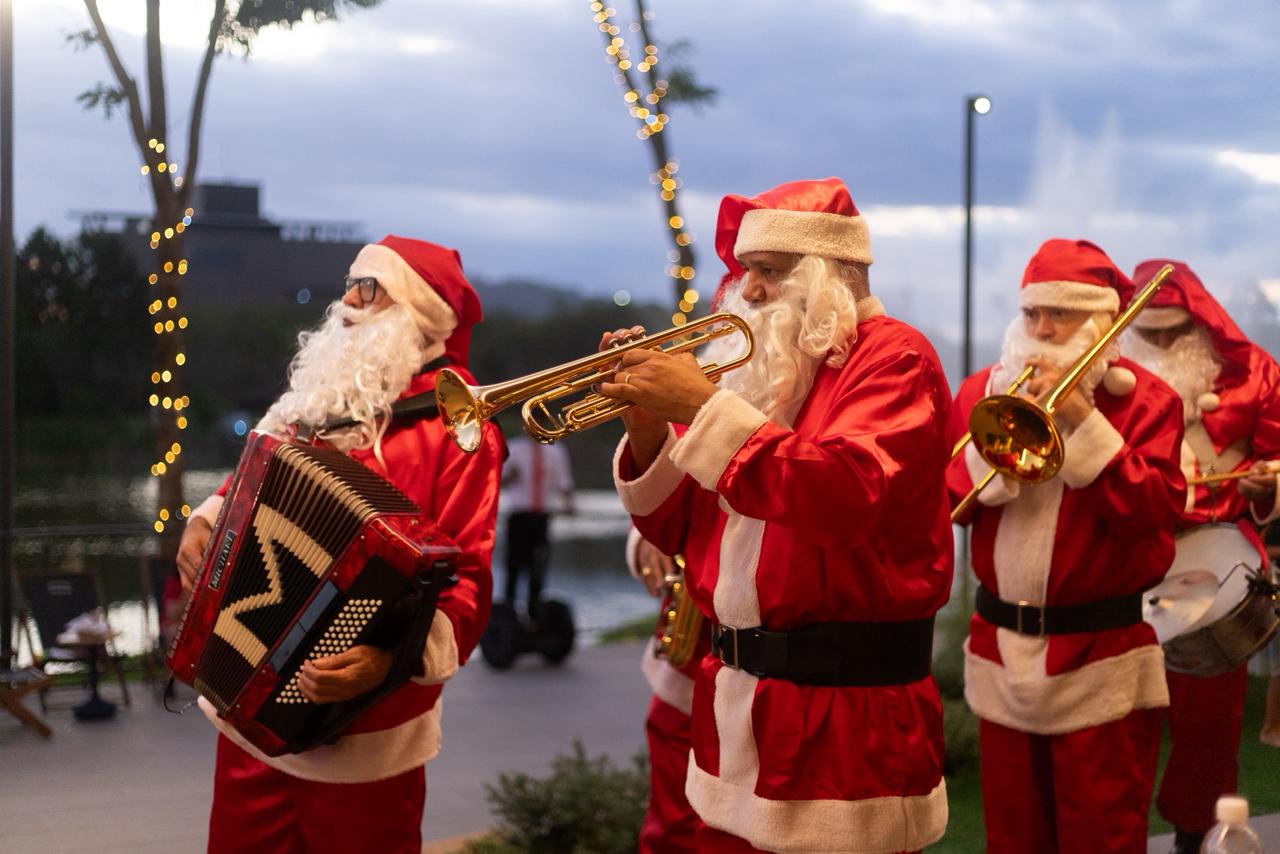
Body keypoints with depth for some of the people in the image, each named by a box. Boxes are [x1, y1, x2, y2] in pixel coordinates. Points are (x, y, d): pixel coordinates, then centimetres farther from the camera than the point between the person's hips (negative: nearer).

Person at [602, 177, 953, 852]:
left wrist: (704, 405, -24)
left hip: (847, 716, -7)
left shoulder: (892, 357, -8)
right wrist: (649, 429, -6)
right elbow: (679, 531, 12)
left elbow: (843, 496, -27)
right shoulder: (763, 369, 13)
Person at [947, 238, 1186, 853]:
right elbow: (944, 503, 2)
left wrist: (1083, 420, -20)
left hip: (1100, 661, -4)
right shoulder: (984, 391, 7)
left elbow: (1154, 511, -17)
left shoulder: (1146, 401, -4)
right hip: (1001, 650, 4)